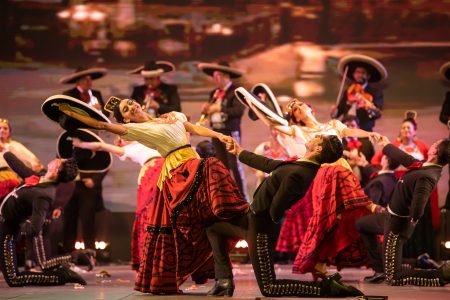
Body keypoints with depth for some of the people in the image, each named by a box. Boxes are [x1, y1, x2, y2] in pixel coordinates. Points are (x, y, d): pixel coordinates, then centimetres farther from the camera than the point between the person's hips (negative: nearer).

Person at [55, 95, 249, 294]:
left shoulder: (174, 116, 23)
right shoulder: (135, 129, 6)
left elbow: (196, 129, 18)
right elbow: (102, 125, 1)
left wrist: (220, 136, 3)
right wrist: (71, 113, 3)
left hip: (194, 164, 5)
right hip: (176, 171, -5)